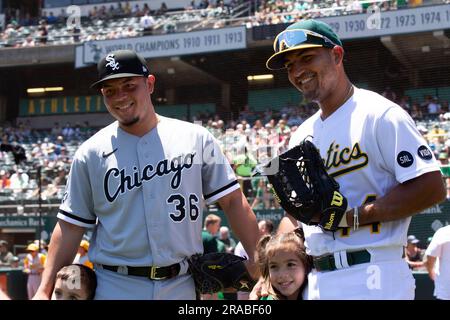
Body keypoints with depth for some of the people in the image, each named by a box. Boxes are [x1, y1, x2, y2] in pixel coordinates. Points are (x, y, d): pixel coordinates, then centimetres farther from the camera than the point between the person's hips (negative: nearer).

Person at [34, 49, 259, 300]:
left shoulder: (196, 139, 4)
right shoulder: (90, 153, 4)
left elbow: (232, 201, 4)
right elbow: (71, 226, 5)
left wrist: (258, 260, -6)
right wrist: (46, 290, -2)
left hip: (182, 287, 1)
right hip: (115, 288, 0)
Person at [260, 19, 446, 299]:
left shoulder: (380, 115, -7)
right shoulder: (302, 135, 17)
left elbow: (432, 188, -15)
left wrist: (352, 217, -17)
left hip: (374, 279, -7)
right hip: (315, 281, 7)